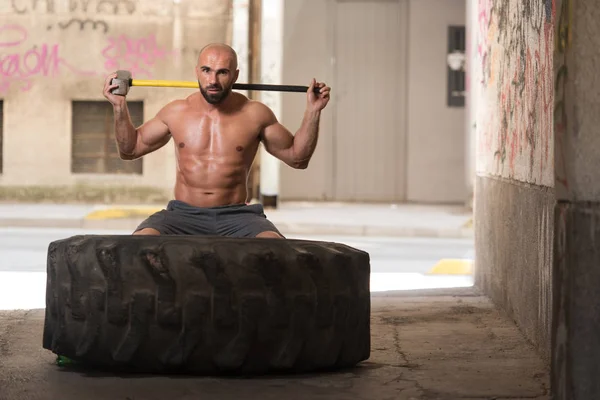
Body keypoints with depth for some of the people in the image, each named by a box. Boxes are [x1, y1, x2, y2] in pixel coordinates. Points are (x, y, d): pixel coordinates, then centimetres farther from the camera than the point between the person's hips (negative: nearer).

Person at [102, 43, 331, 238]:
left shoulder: (255, 115, 4)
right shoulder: (176, 113, 8)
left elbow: (297, 157, 13)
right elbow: (130, 149, 21)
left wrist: (313, 111, 3)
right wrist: (120, 107, 9)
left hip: (236, 216, -1)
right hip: (183, 214, 1)